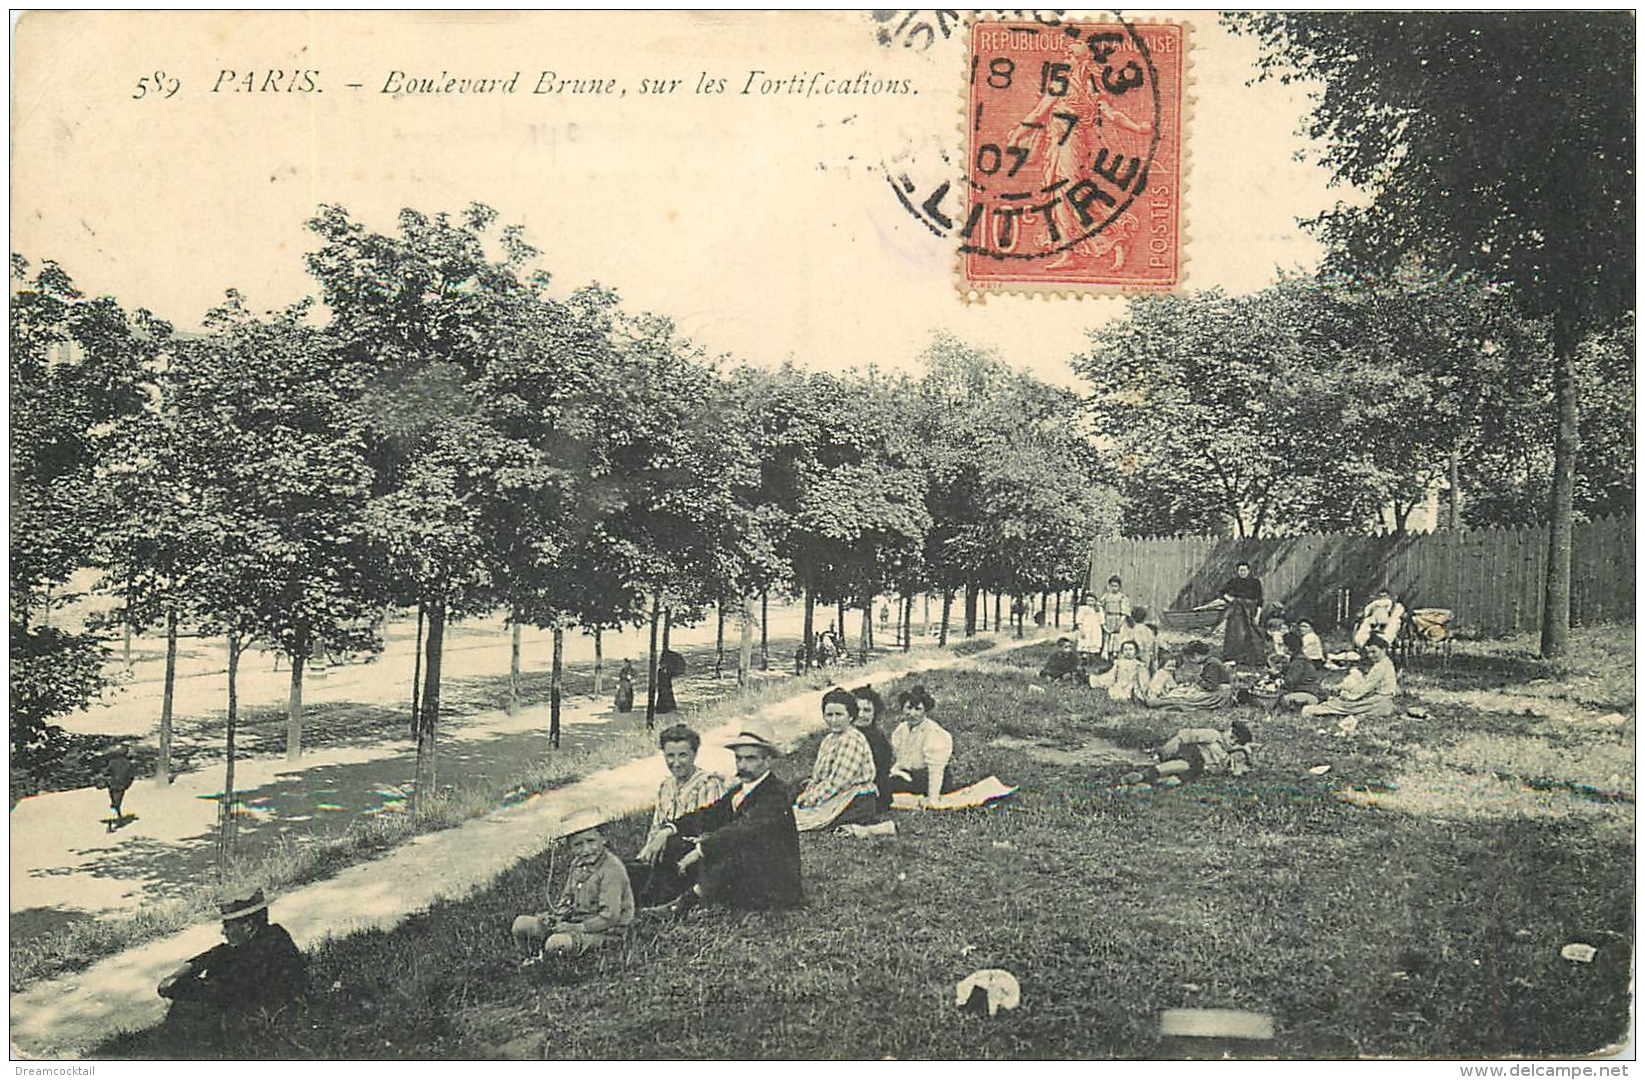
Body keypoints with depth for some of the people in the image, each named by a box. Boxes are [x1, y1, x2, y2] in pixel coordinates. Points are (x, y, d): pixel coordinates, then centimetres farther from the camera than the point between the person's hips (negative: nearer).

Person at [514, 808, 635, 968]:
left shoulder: (611, 869, -19)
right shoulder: (577, 864, 6)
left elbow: (610, 917, -23)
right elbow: (567, 898, 19)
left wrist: (577, 928, -22)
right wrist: (555, 915, -2)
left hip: (603, 932, -8)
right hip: (576, 922, 8)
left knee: (556, 943, -33)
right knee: (521, 924, -4)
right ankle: (536, 956, 19)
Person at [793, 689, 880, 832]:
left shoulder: (853, 740, -13)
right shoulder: (828, 740, 18)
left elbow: (838, 781, -18)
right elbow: (817, 776, 17)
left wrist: (811, 798, -14)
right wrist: (807, 794, -3)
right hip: (838, 798, 10)